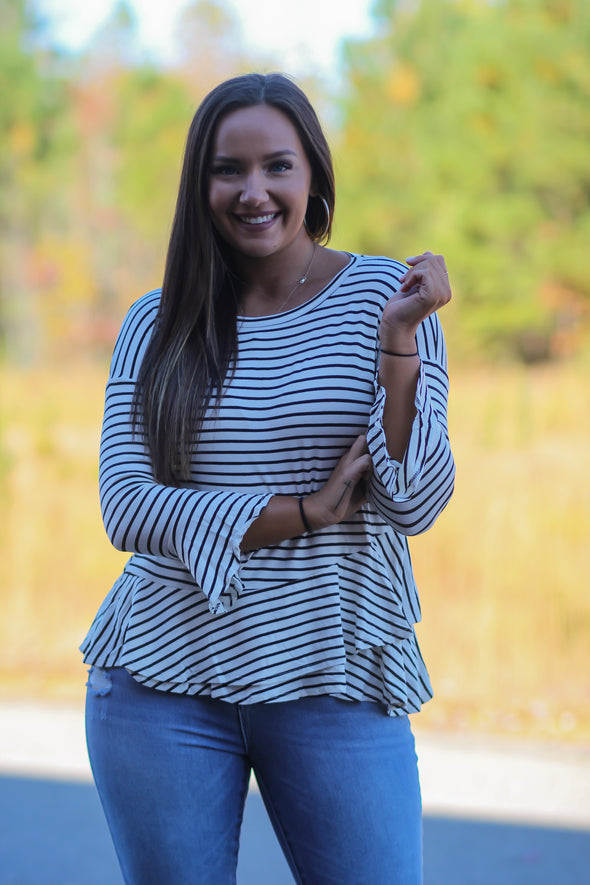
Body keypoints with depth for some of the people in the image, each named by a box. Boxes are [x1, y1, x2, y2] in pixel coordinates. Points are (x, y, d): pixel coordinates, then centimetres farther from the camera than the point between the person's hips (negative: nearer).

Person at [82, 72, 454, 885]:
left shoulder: (385, 298, 1)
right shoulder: (157, 324, 4)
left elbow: (415, 506, -6)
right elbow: (127, 508, -6)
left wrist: (398, 340, -17)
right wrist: (307, 511, -14)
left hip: (333, 685, -1)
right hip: (164, 683, 1)